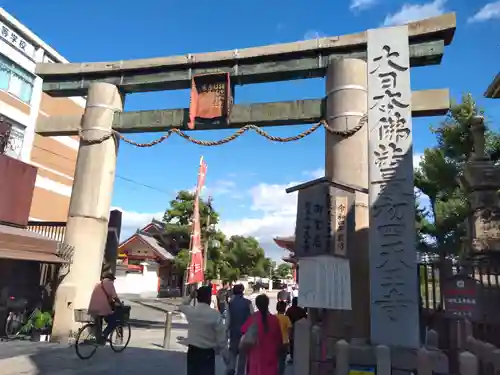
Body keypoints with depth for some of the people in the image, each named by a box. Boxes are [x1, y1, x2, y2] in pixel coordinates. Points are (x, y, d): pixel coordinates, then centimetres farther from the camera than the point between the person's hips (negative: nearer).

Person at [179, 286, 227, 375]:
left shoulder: (190, 311, -6)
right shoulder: (215, 314, -17)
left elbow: (181, 306, 20)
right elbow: (221, 335, -11)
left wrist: (190, 297, 15)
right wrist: (219, 350, 5)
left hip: (193, 351, 4)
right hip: (207, 352, -4)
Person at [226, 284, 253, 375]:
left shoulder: (230, 303, -5)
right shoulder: (248, 303, -9)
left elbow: (228, 319, -2)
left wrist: (226, 331, 6)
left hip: (234, 331, 1)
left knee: (232, 350, 17)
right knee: (243, 352, 11)